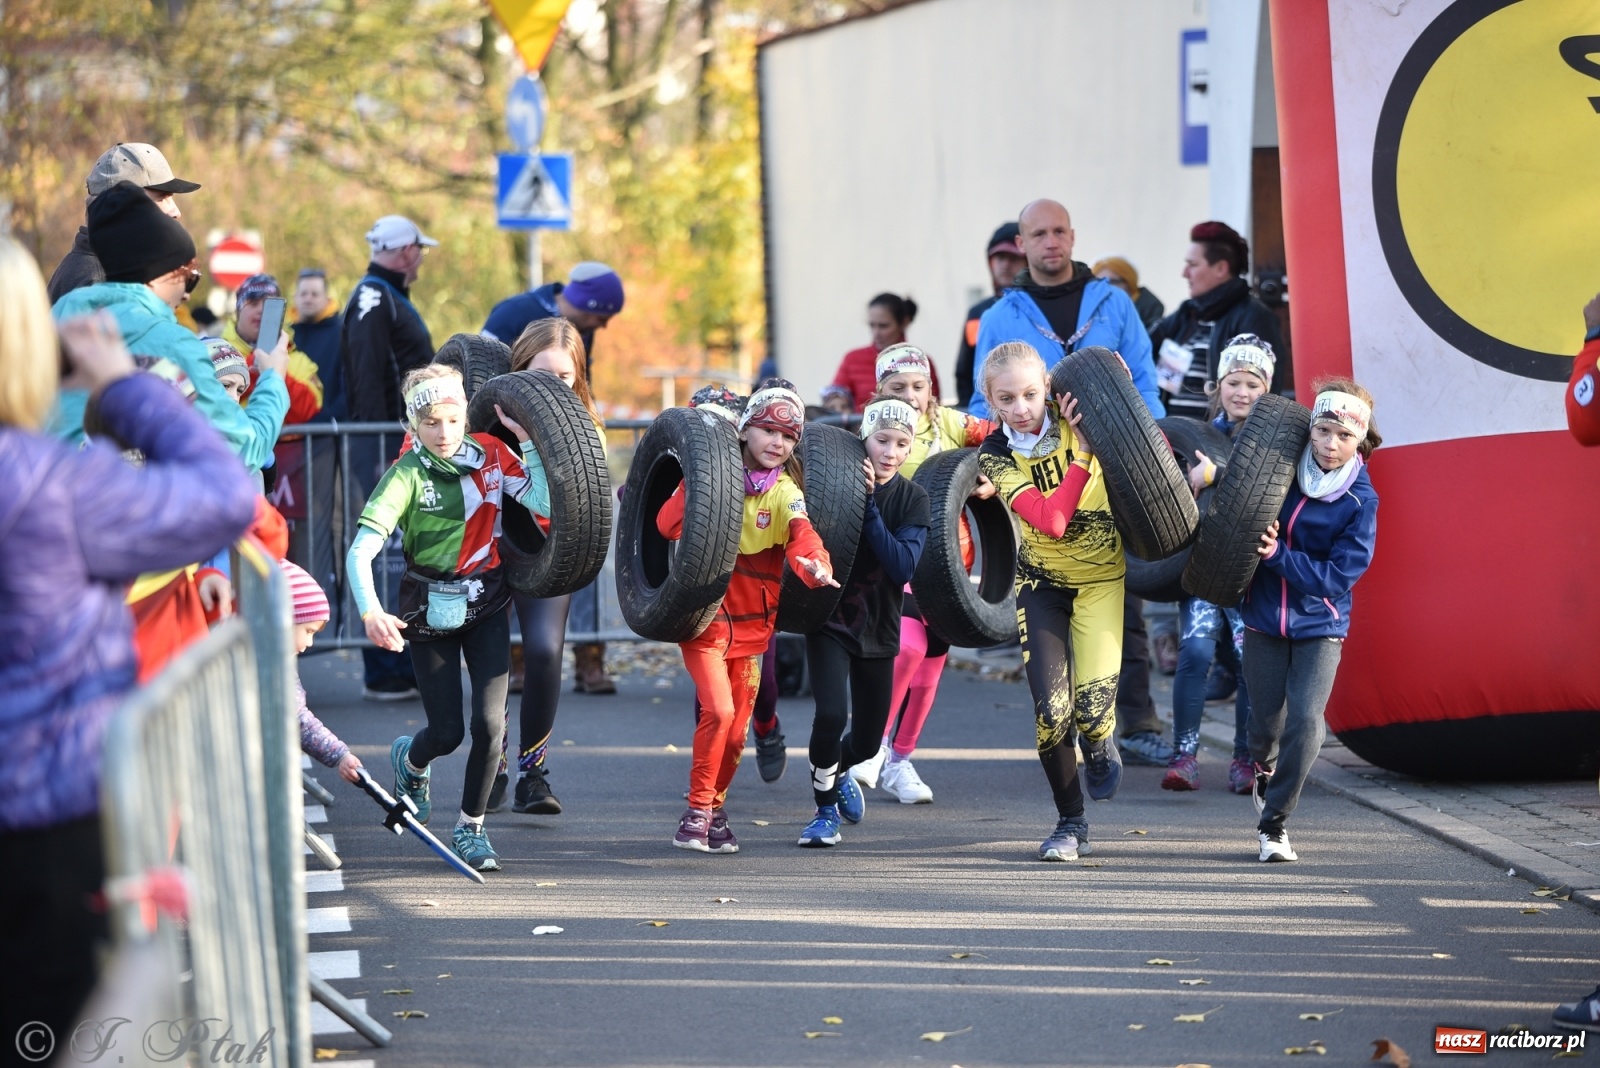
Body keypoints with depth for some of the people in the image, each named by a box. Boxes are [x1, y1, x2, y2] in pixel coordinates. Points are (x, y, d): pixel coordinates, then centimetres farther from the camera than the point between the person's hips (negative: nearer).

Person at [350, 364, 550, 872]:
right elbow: (360, 551, -27)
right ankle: (410, 759, 39)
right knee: (447, 733, 0)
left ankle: (471, 828, 12)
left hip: (485, 605, 2)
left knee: (490, 722, -10)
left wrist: (529, 440, -20)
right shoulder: (409, 474, -17)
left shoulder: (490, 455, -7)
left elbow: (548, 505, -18)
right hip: (429, 610, -2)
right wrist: (371, 612, -43)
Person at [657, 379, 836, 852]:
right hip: (704, 617, -3)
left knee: (736, 729, 7)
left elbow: (802, 533, -22)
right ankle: (697, 811, -8)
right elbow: (668, 524, -15)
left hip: (752, 625, 3)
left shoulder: (784, 492, -1)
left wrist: (815, 563, -44)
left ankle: (714, 812, 29)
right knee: (718, 711, -20)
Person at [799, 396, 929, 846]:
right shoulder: (834, 481, -10)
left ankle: (837, 773, 50)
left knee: (867, 741, 13)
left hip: (879, 628, 3)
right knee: (831, 714, -25)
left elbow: (903, 567, -20)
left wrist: (868, 505, -25)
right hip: (829, 620, -3)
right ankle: (825, 811, -1)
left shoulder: (913, 499, -6)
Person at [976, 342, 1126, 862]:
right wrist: (1082, 454, -35)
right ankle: (1071, 824, 12)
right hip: (1041, 581, 1)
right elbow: (1052, 521, -30)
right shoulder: (996, 456, -17)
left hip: (1101, 576, -1)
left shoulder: (1079, 415, -15)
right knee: (1050, 708, -9)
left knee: (1092, 704, -15)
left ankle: (1099, 747, 24)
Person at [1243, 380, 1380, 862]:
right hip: (1264, 619, 2)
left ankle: (1274, 822, -2)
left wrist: (1279, 555, -24)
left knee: (1305, 722, -17)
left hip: (1320, 626, -2)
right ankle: (1264, 772, 43)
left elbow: (1339, 575, -15)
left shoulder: (1361, 501, -10)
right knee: (1266, 723, 7)